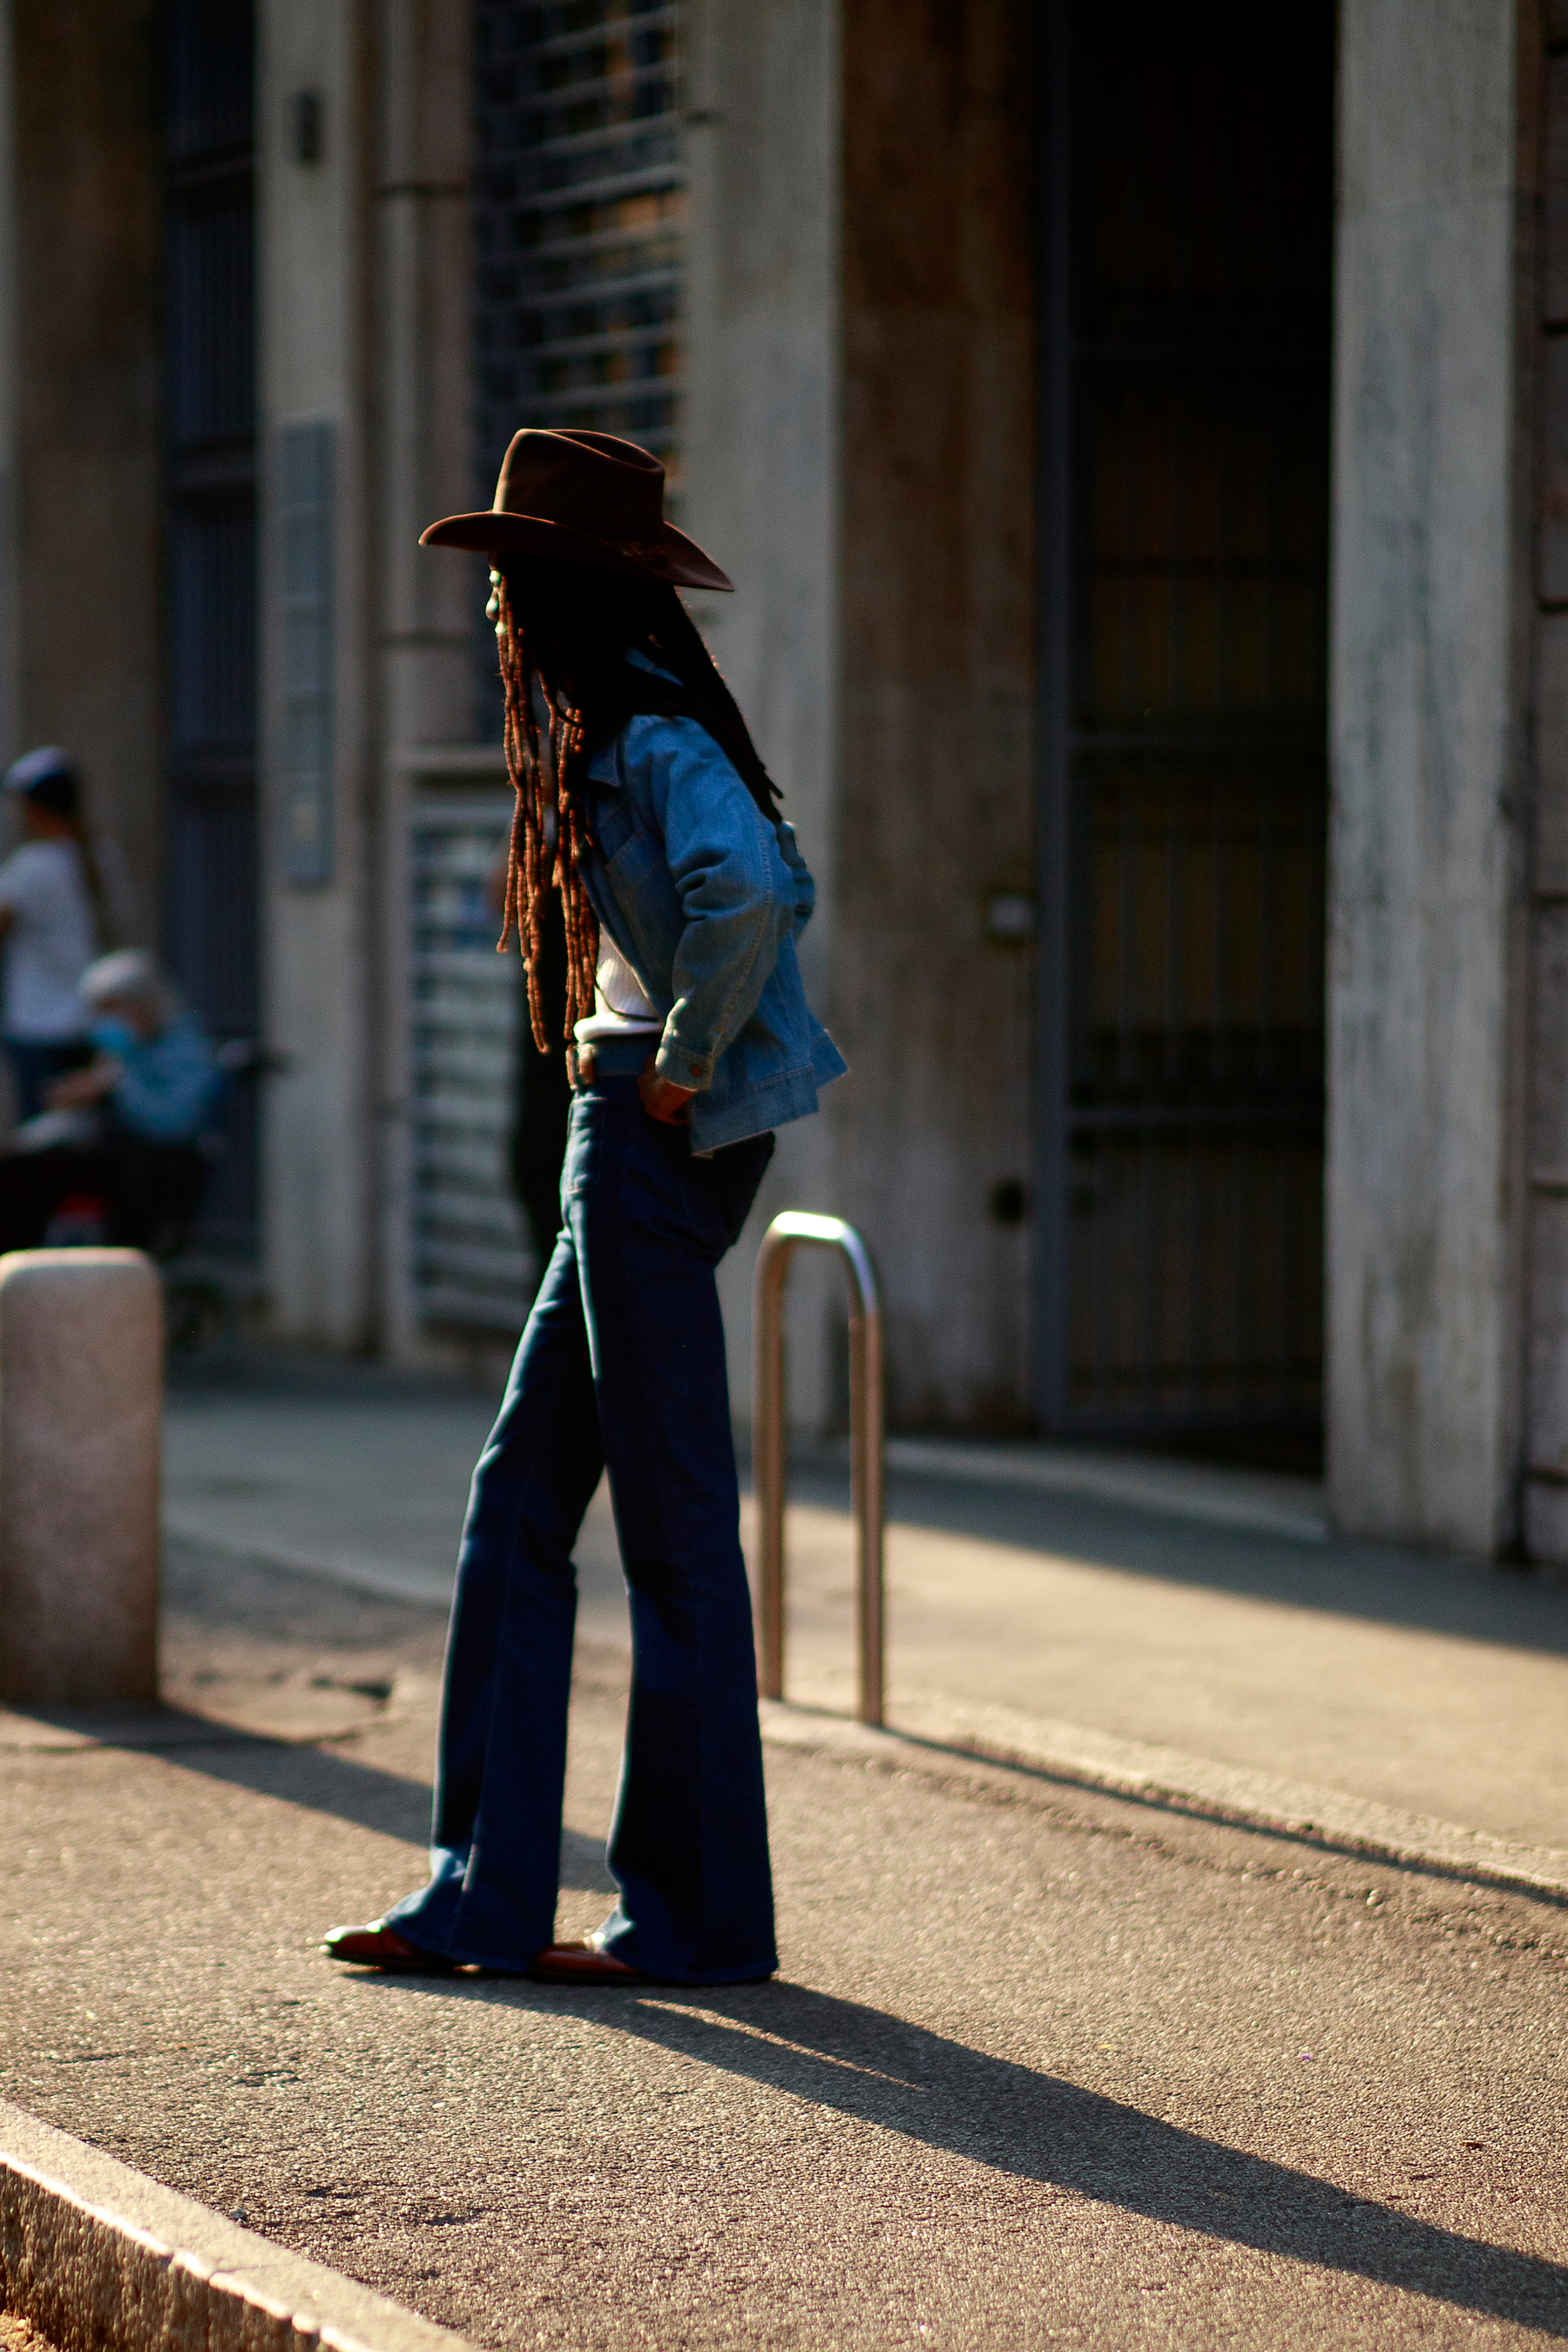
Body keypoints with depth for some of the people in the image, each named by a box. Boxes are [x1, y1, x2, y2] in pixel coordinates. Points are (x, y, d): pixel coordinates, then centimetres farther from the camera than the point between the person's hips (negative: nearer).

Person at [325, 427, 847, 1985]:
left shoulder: (647, 731, -15)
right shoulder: (619, 728, 16)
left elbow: (747, 894, -32)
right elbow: (775, 881, 26)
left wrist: (683, 1066, -19)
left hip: (660, 1142, -10)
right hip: (628, 1145, 10)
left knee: (673, 1526, -3)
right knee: (519, 1505, 11)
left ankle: (697, 1914, 6)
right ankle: (482, 1897, 15)